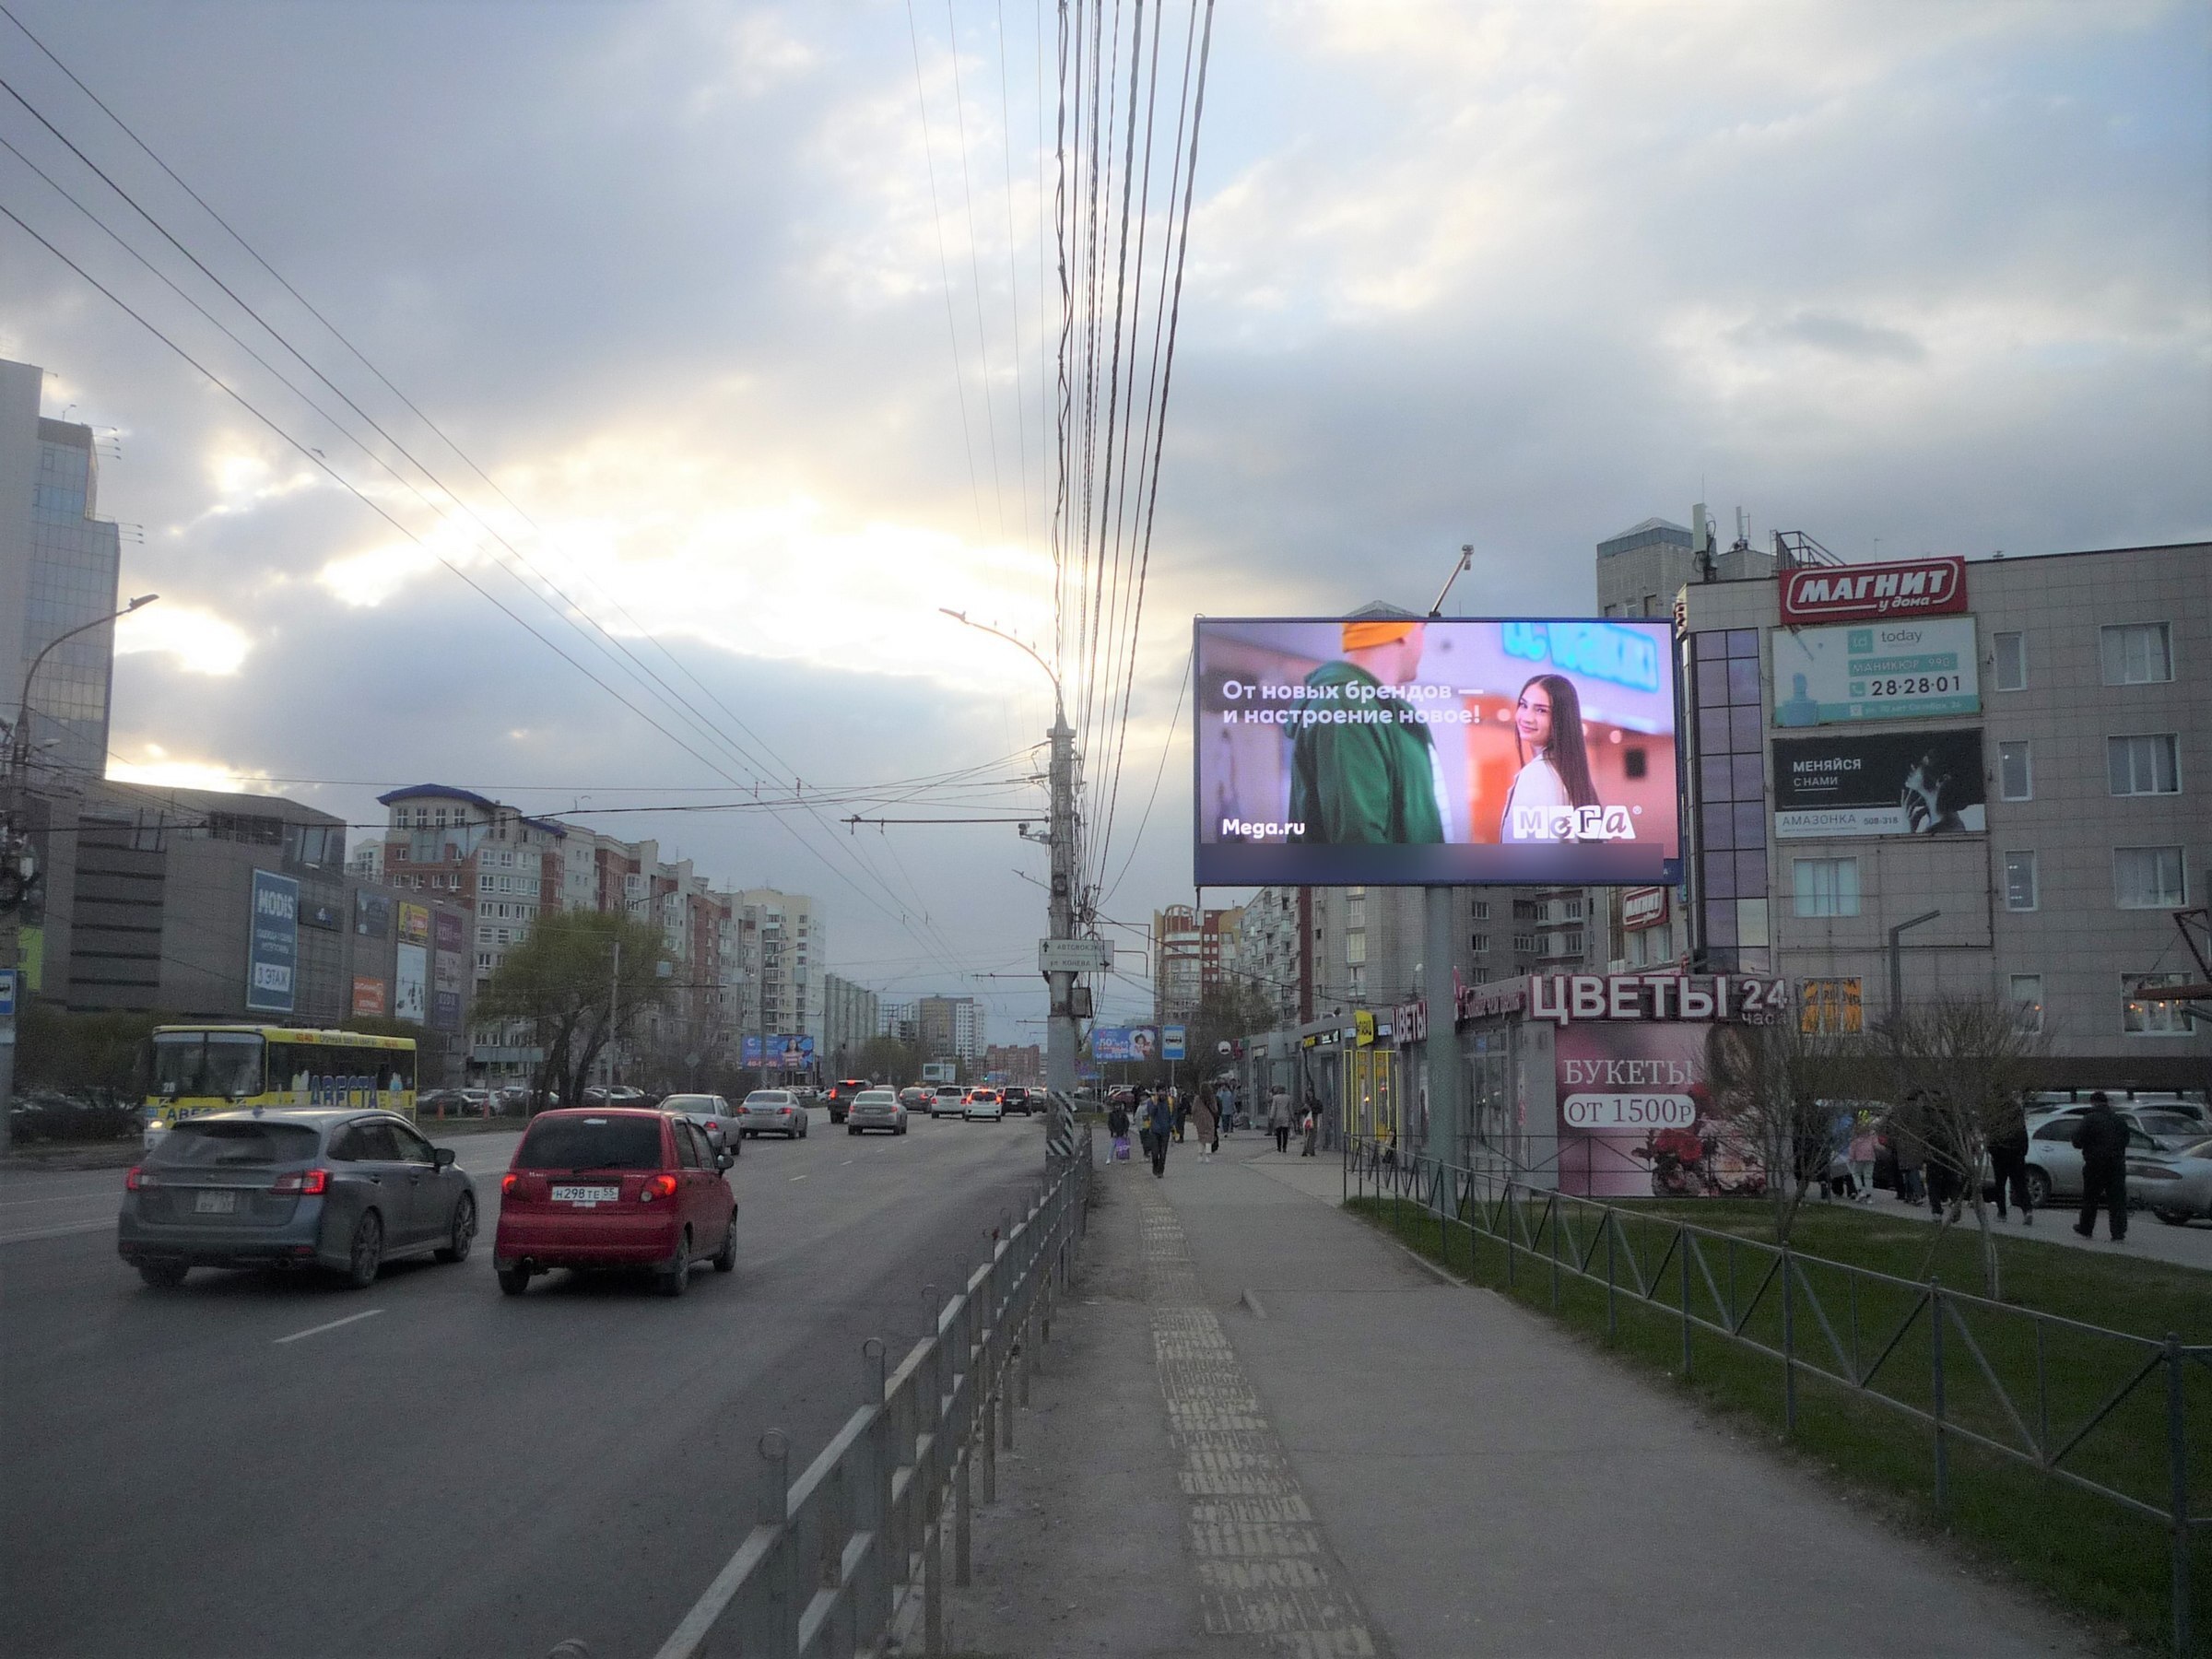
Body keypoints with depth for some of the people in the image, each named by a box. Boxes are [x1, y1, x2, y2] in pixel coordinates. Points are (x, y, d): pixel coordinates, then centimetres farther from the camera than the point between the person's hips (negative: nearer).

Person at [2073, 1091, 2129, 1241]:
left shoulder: (2089, 1119, -11)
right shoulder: (2120, 1120, 6)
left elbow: (2078, 1142, -11)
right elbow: (2125, 1141, 16)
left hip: (2095, 1164, -3)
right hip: (2117, 1165, 4)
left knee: (2090, 1198, 10)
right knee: (2117, 1199, 3)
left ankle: (2086, 1229, 21)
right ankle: (2118, 1233, -3)